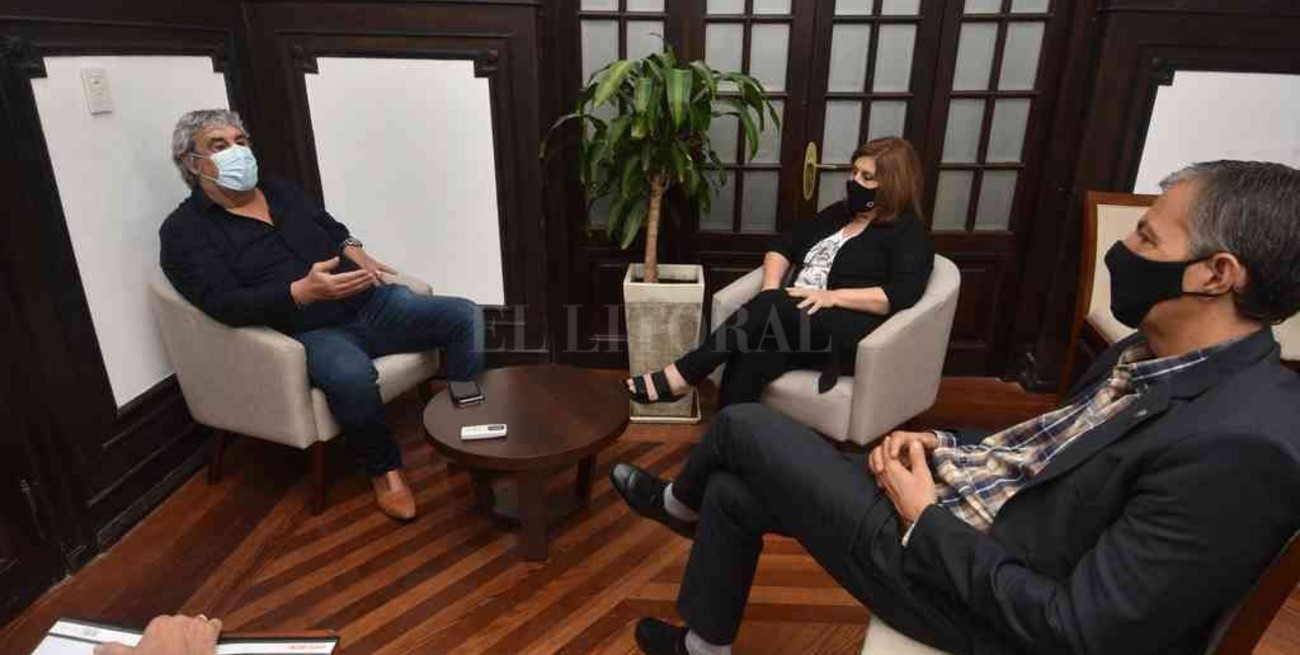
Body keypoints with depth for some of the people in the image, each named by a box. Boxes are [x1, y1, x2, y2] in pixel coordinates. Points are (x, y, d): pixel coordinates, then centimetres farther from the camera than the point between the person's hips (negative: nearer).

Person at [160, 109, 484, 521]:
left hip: (371, 303, 7)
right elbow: (226, 304, -15)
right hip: (309, 333, -6)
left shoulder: (280, 190, 19)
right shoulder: (184, 230, -1)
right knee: (352, 374, -40)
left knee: (465, 317, -9)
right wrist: (304, 292, -30)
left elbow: (331, 228, 28)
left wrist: (351, 249, 3)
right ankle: (384, 470, -14)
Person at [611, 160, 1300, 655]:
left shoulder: (1241, 443, -27)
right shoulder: (1152, 354, 1)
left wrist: (927, 517, -18)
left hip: (981, 592, -8)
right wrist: (942, 447, -1)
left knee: (747, 426, -3)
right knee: (733, 491, 9)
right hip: (949, 505, 8)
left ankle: (679, 502, 33)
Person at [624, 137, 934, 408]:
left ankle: (681, 377, -27)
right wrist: (771, 290, -2)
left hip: (851, 337, -5)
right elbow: (783, 246, 19)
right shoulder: (838, 212, 23)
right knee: (749, 359, -29)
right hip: (798, 323, 6)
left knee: (771, 308, -33)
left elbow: (902, 294, -13)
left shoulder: (908, 232, 3)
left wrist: (833, 296, -21)